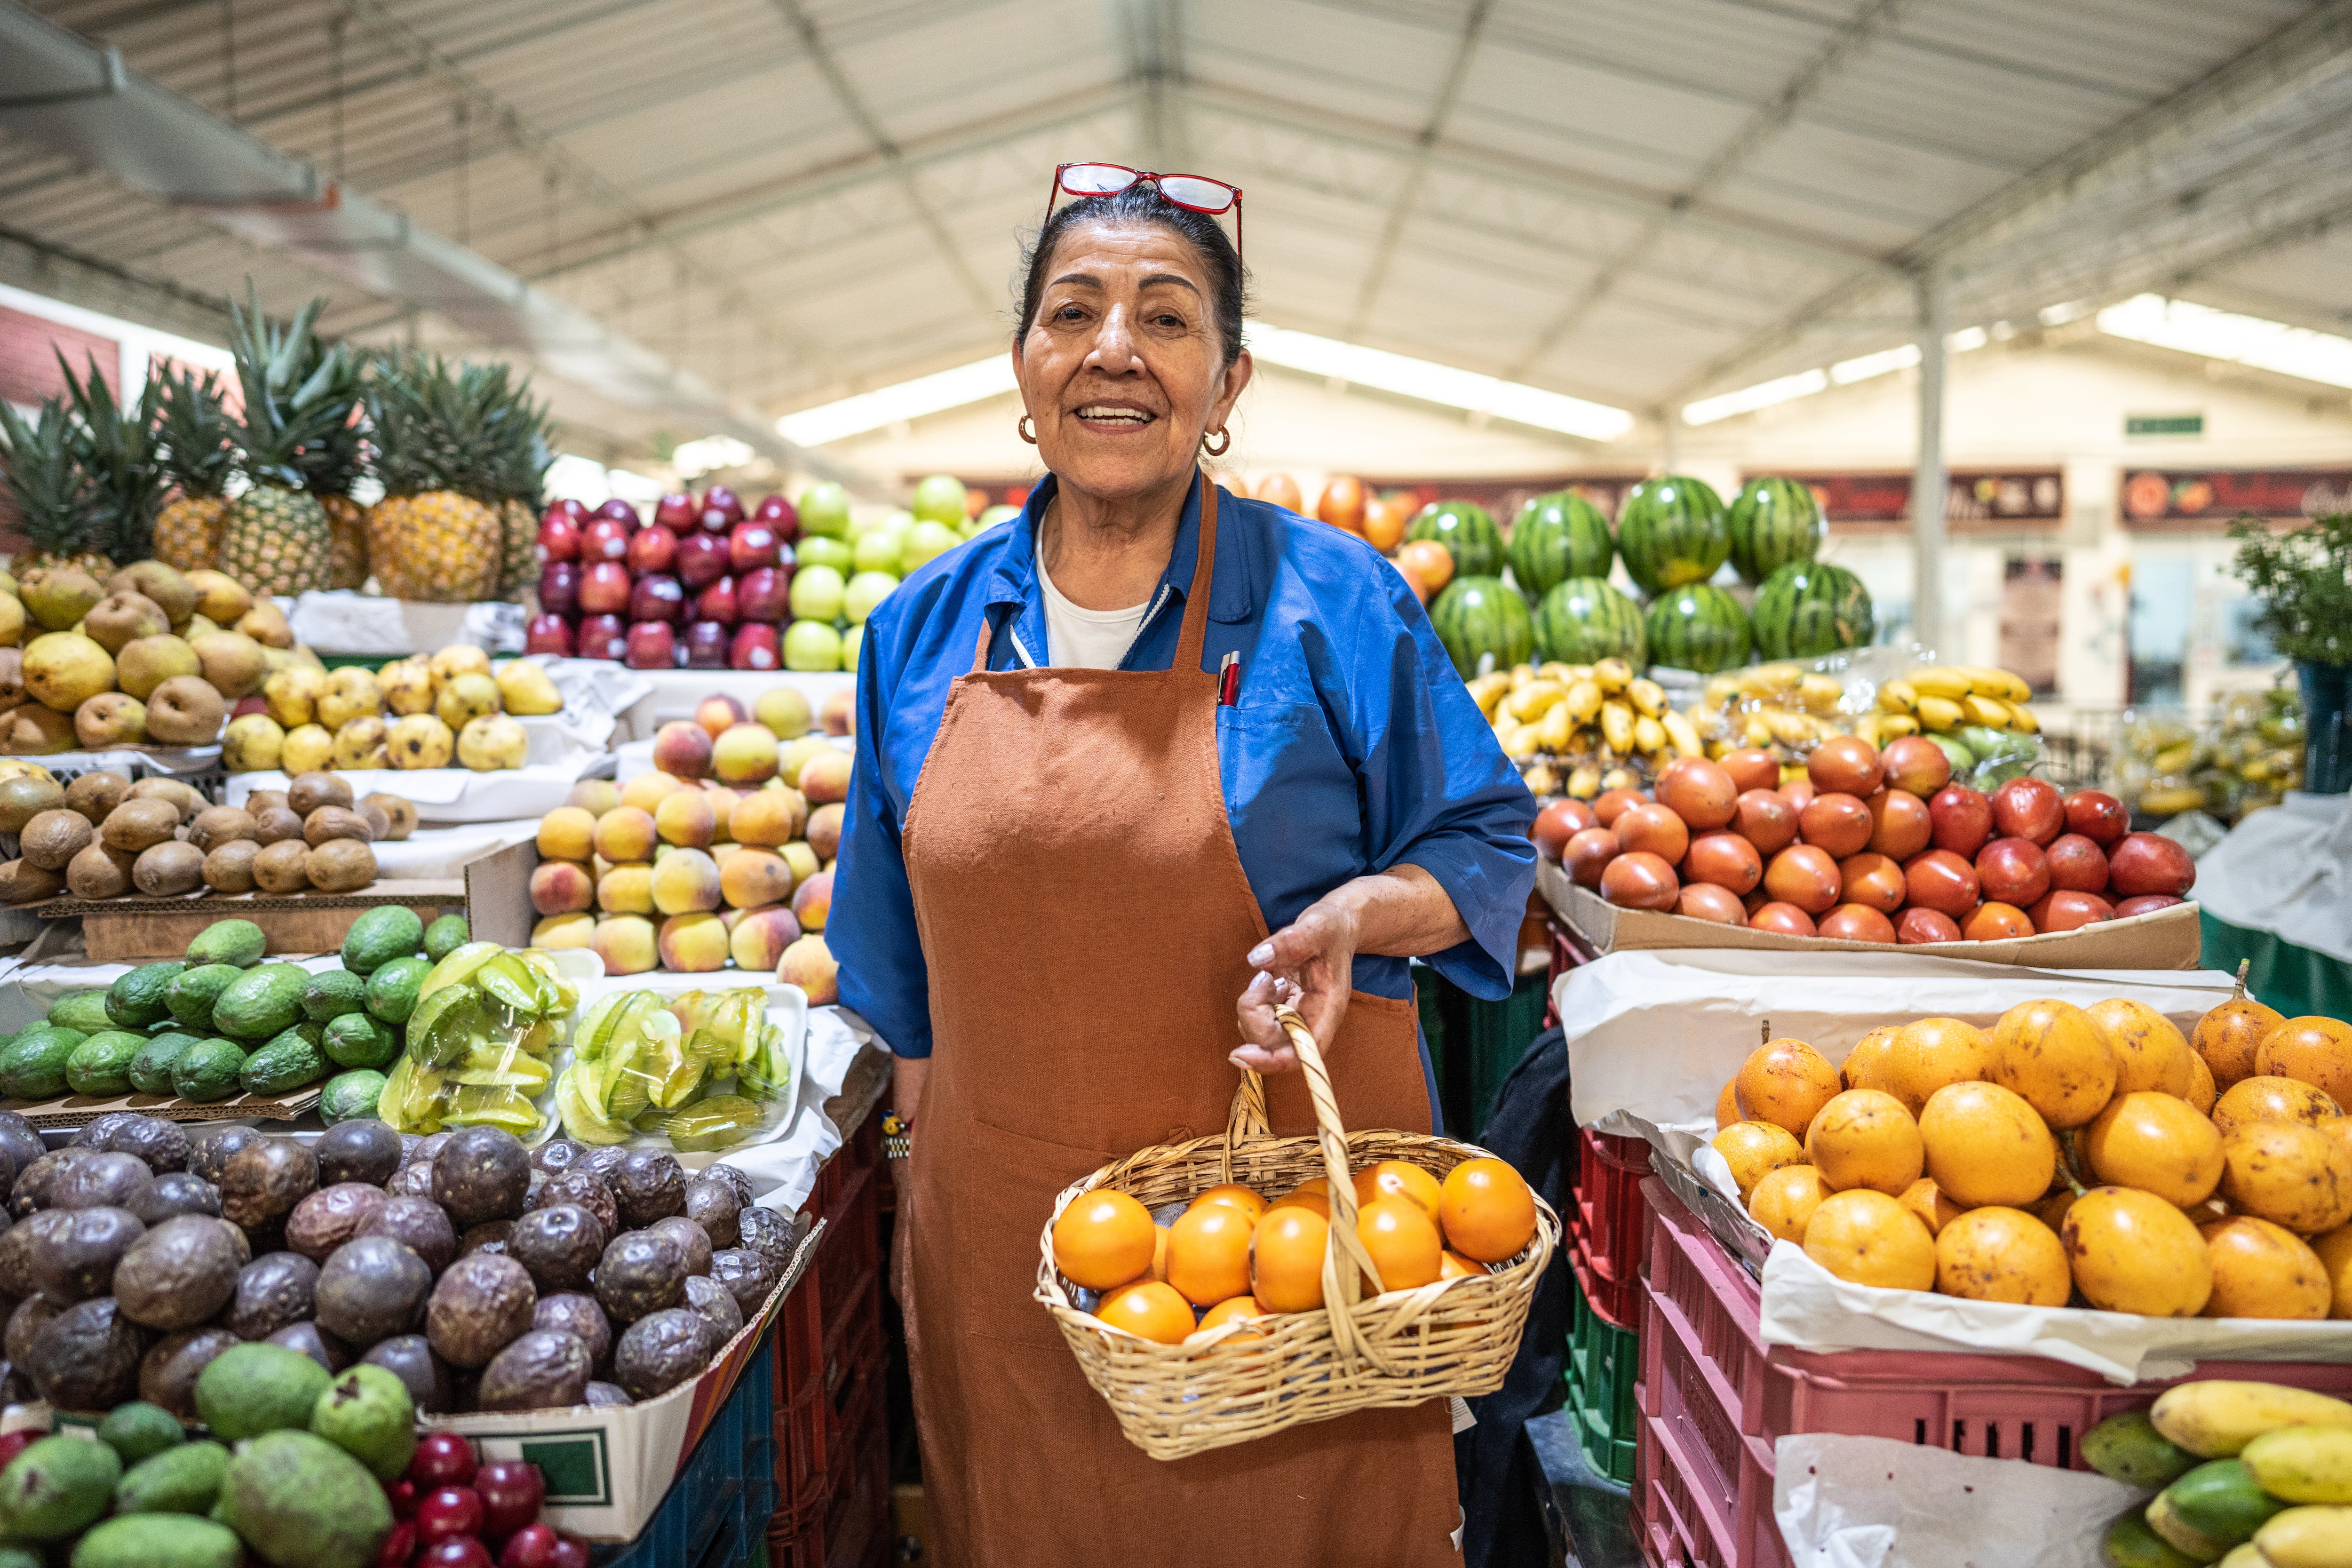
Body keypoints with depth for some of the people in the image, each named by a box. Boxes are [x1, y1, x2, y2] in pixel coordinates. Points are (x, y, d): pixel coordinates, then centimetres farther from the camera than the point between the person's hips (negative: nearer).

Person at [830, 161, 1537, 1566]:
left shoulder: (1332, 602, -5)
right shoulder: (926, 628, 5)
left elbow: (1487, 845, 1)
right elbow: (901, 967, 13)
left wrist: (1357, 914, -19)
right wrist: (922, 1180, 13)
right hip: (1003, 1237, 3)